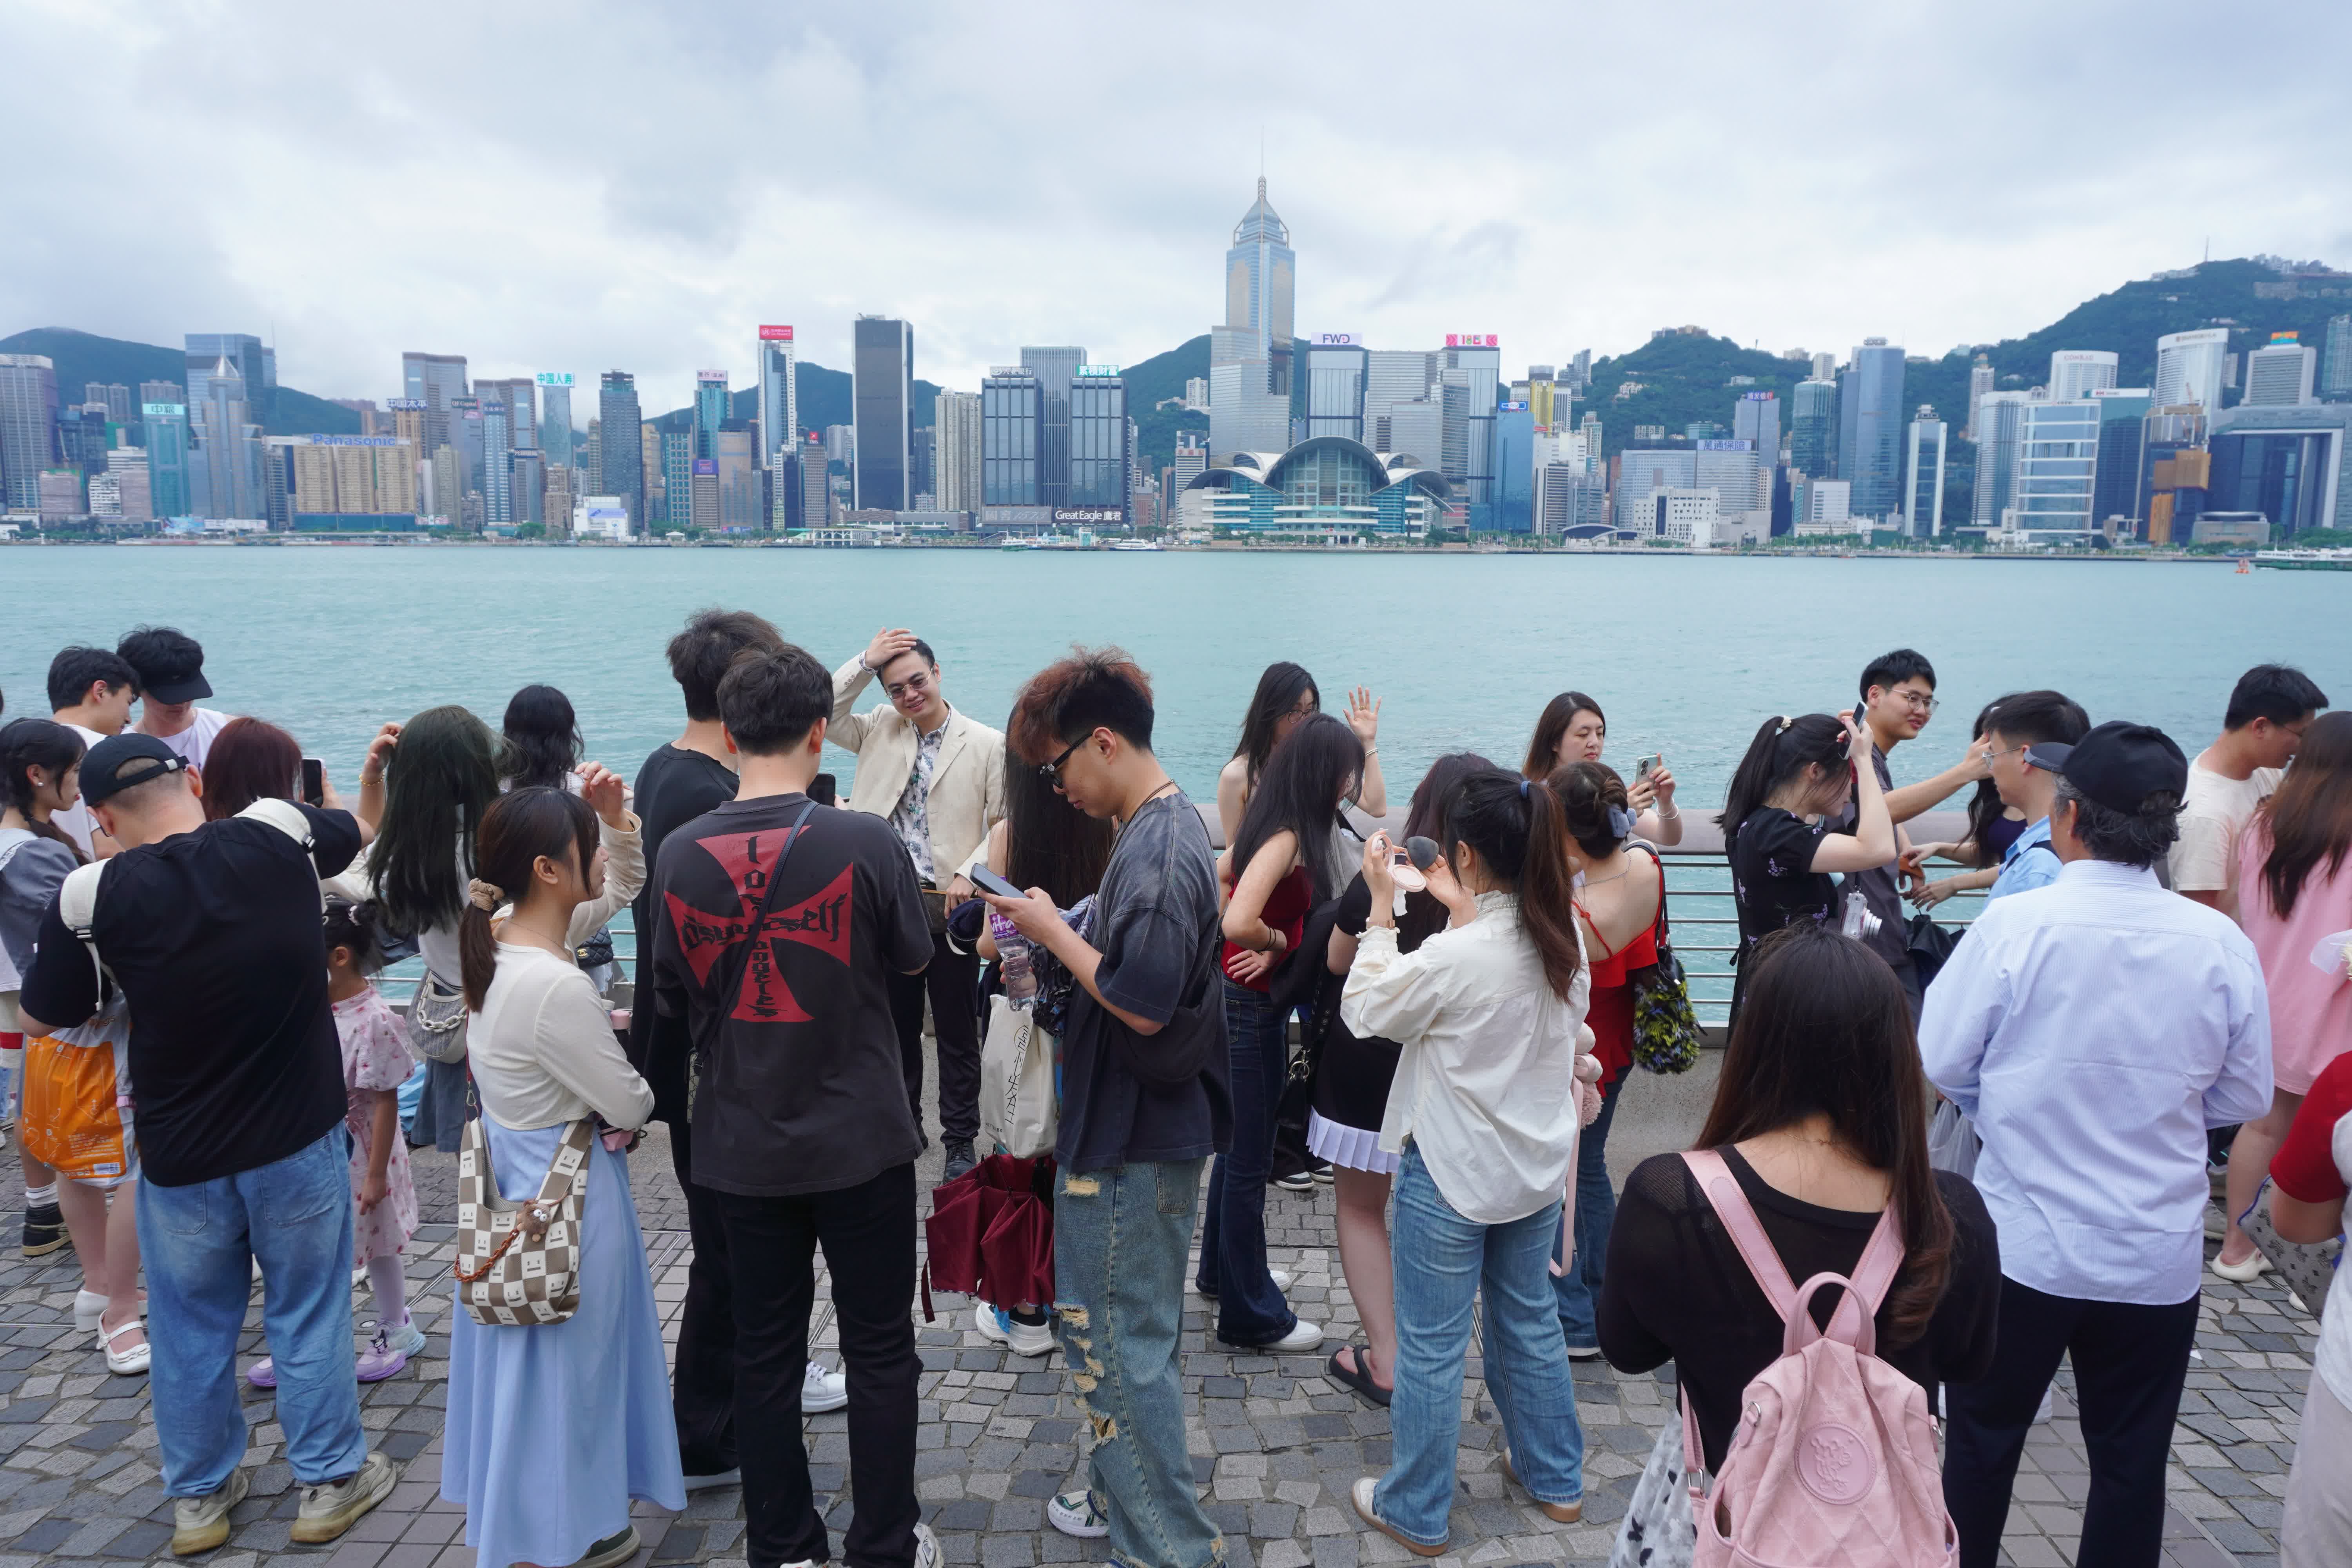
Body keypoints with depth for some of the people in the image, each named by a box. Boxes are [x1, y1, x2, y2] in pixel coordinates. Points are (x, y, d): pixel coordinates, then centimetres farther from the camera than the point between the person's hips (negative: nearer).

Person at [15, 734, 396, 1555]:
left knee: (189, 1330, 19)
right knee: (309, 1316, 15)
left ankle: (199, 1496, 36)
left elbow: (39, 1019, 1)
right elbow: (360, 828, 11)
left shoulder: (96, 897, -15)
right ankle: (331, 1481, 29)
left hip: (180, 1157, 0)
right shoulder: (279, 839, -13)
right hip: (298, 1140, 1)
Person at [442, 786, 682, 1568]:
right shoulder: (557, 987, -31)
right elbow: (630, 1107, -18)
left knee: (524, 1364, 26)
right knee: (563, 1366, 12)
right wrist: (640, 1081, 1)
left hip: (514, 1176, 10)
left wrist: (608, 816, 4)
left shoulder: (502, 944, -4)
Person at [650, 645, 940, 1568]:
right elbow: (913, 957, -1)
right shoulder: (867, 843, -18)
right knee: (879, 1352, 13)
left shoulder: (681, 855, -8)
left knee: (766, 1354, 16)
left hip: (740, 1146, 3)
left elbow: (673, 997, 3)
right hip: (860, 1142, -3)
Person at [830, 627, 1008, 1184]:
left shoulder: (988, 744, -3)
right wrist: (867, 660, -4)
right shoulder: (881, 731, 9)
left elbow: (1007, 823, -4)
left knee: (957, 1032, 6)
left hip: (949, 906, -3)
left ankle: (959, 1140, 18)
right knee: (895, 1025, 15)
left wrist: (970, 874, -15)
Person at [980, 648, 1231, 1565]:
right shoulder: (1171, 827, 8)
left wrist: (1053, 931, -16)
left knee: (1119, 1341, 1)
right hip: (1149, 1125, 10)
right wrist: (1051, 942, 3)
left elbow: (1142, 1003, -27)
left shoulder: (1158, 851, -24)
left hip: (1134, 1143, -10)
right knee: (1135, 1331, 22)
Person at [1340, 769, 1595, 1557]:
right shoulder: (1564, 937, -7)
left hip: (1453, 1174, -7)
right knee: (1530, 1322, 25)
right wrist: (1465, 910, 9)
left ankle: (1415, 1512, 26)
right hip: (1537, 1166, 7)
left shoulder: (1455, 957, -28)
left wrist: (1382, 908, -7)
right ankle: (1555, 1479, 42)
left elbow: (1366, 1010, -12)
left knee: (1431, 1347, 9)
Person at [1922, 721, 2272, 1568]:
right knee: (2132, 1462, 17)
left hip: (2022, 1244, -2)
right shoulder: (2221, 943, -9)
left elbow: (1937, 1066, -12)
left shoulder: (2015, 924, -18)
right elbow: (2245, 1097, 2)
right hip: (2160, 1259, 3)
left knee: (1983, 1441, 16)